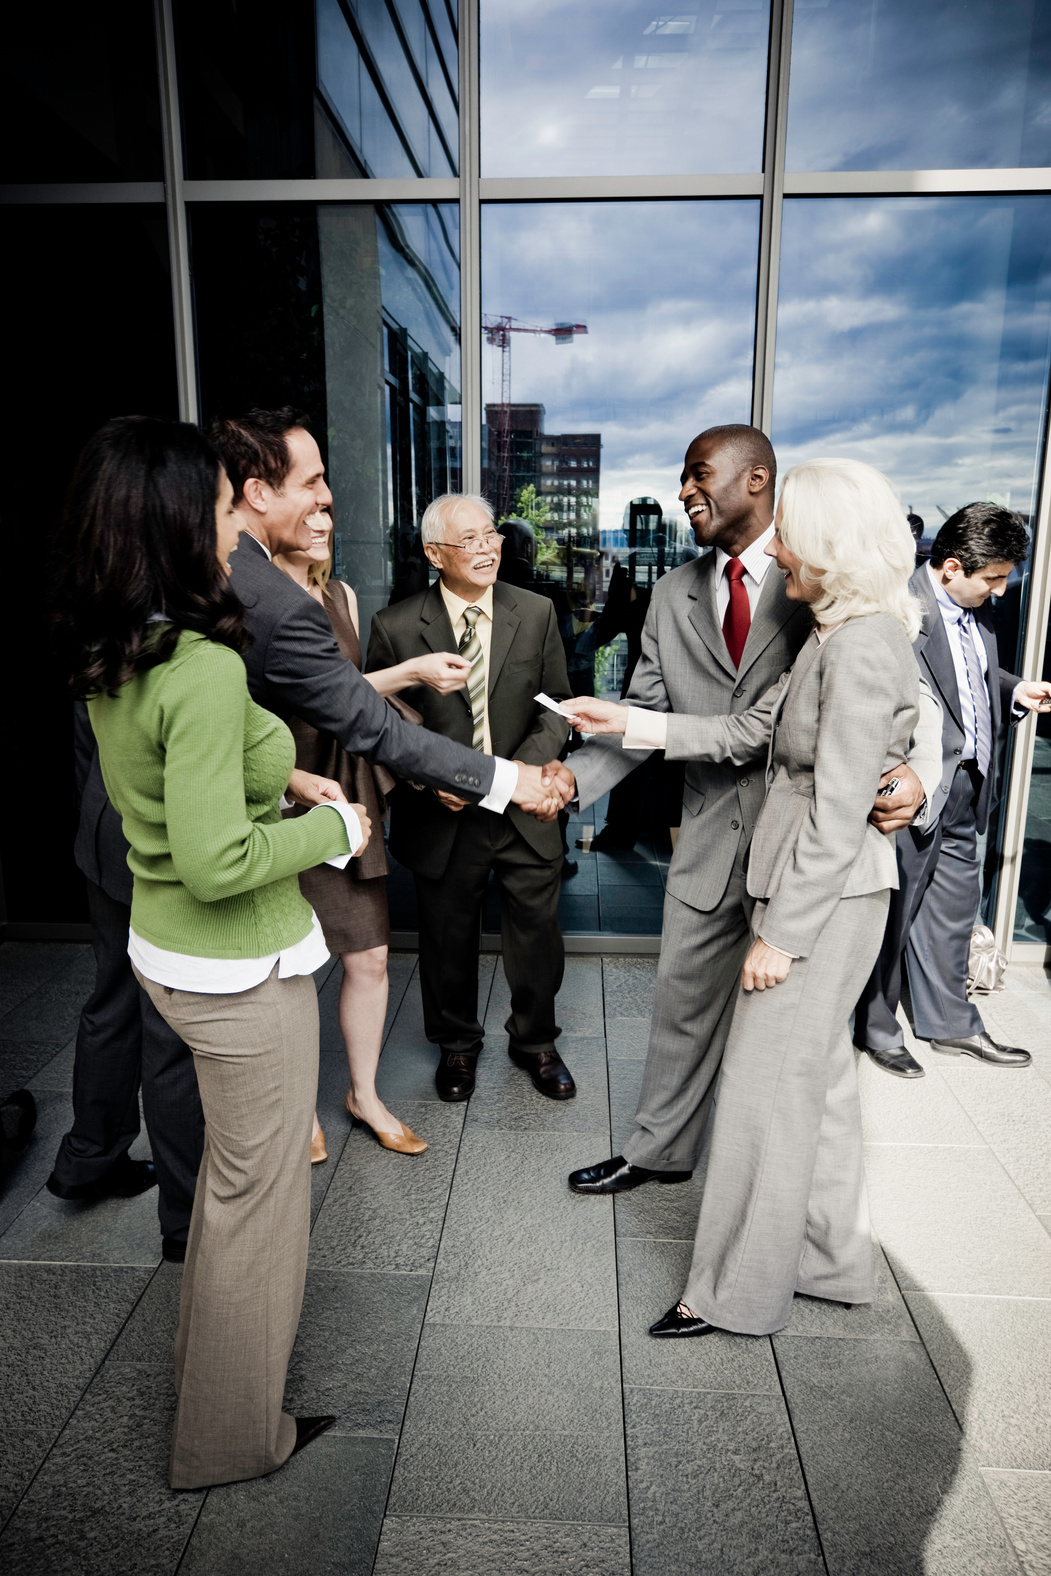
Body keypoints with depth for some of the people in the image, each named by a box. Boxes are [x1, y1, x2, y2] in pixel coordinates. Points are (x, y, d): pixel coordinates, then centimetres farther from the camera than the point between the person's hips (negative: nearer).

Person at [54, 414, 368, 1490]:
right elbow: (217, 862, -30)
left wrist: (286, 778, 9)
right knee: (258, 1189, 13)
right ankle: (231, 1434, 36)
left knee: (231, 1161, 29)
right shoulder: (206, 668, -28)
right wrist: (333, 827, -15)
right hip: (241, 968, -9)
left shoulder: (108, 659, 1)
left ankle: (206, 1350, 52)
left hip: (163, 946, 9)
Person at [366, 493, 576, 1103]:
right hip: (443, 817, -1)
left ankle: (536, 1041, 41)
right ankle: (457, 1045, 42)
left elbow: (556, 708, 2)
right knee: (448, 940, 16)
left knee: (537, 935, 14)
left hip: (525, 810, 2)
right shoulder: (396, 626, -7)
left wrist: (521, 769, -14)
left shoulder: (537, 613, -1)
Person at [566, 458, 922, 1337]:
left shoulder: (862, 648, -21)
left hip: (826, 896, -10)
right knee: (816, 1075, 20)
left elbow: (837, 816, -23)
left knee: (768, 1086, 3)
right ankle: (832, 1258, 39)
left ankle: (739, 1293, 23)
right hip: (821, 887, 10)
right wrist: (632, 723, 10)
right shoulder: (842, 635, 10)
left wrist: (781, 934, -19)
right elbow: (752, 732, 12)